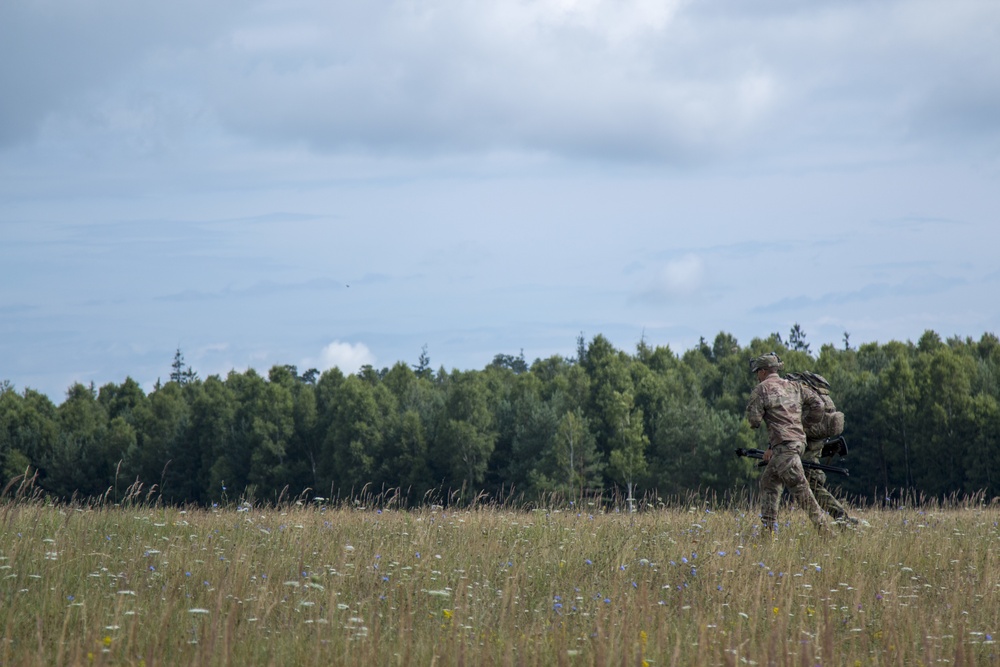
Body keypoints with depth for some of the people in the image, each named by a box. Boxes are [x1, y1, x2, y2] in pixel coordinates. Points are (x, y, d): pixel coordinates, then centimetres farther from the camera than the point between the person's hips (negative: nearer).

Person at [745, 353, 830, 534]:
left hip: (784, 444, -8)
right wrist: (802, 423, 24)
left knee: (799, 487, -9)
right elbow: (817, 405, 15)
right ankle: (768, 528, 16)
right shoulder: (793, 386, 18)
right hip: (798, 439, 8)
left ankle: (823, 527, -14)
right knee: (768, 482, 17)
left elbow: (754, 419, -7)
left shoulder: (761, 389, -3)